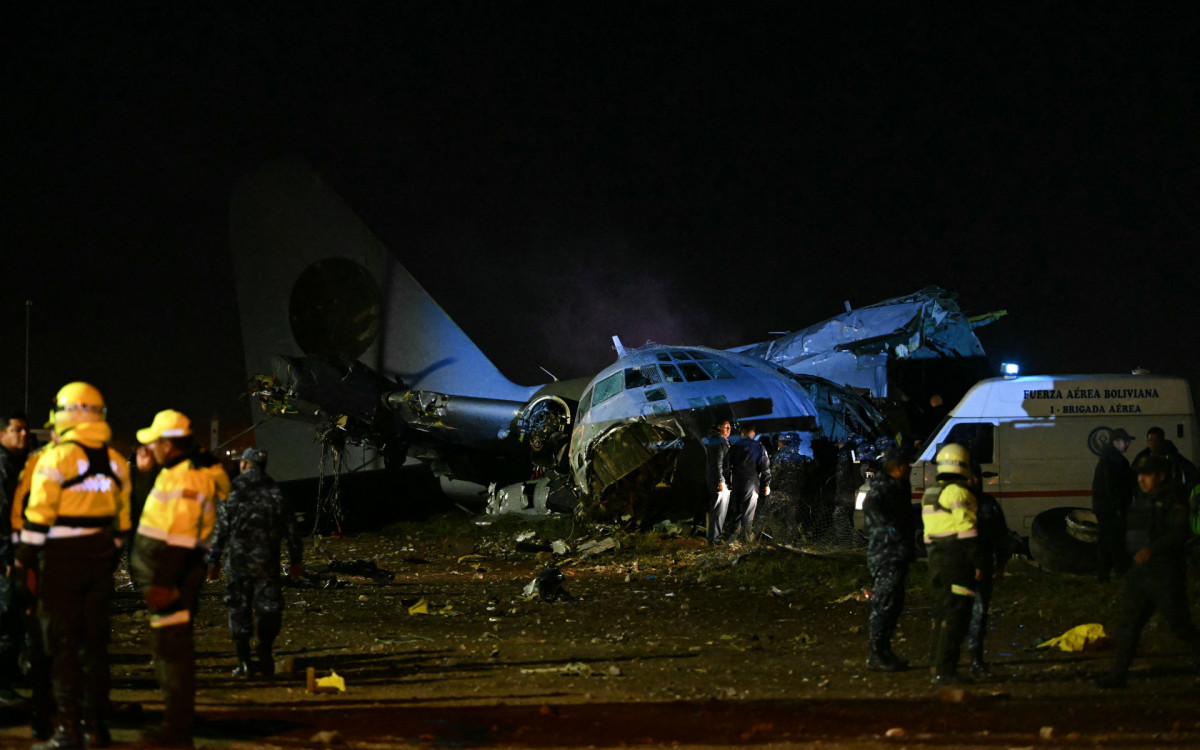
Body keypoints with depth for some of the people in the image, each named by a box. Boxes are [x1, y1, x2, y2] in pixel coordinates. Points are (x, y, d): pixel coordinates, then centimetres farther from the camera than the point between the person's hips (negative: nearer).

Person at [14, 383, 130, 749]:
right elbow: (122, 517, 12)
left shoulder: (57, 456, -11)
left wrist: (26, 560, -6)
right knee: (95, 643, 11)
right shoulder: (115, 461, 8)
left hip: (61, 559, -6)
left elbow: (39, 514, -13)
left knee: (62, 642, -2)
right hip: (99, 560, 6)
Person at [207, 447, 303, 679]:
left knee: (239, 609, 6)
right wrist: (296, 560, 13)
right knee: (269, 607, 10)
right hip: (267, 561, 1)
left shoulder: (232, 493, -4)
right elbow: (291, 529, 5)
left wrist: (213, 561, 2)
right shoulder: (276, 494, 3)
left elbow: (220, 531, -4)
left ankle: (244, 662, 5)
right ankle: (265, 648, -9)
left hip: (238, 560, -1)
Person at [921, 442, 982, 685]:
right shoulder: (959, 493, -13)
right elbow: (967, 531, -17)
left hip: (936, 562, 9)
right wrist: (977, 563, -13)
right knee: (955, 617, -8)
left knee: (941, 614, 16)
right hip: (957, 562, -9)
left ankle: (938, 666, 20)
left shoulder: (930, 494, 15)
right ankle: (945, 671, -11)